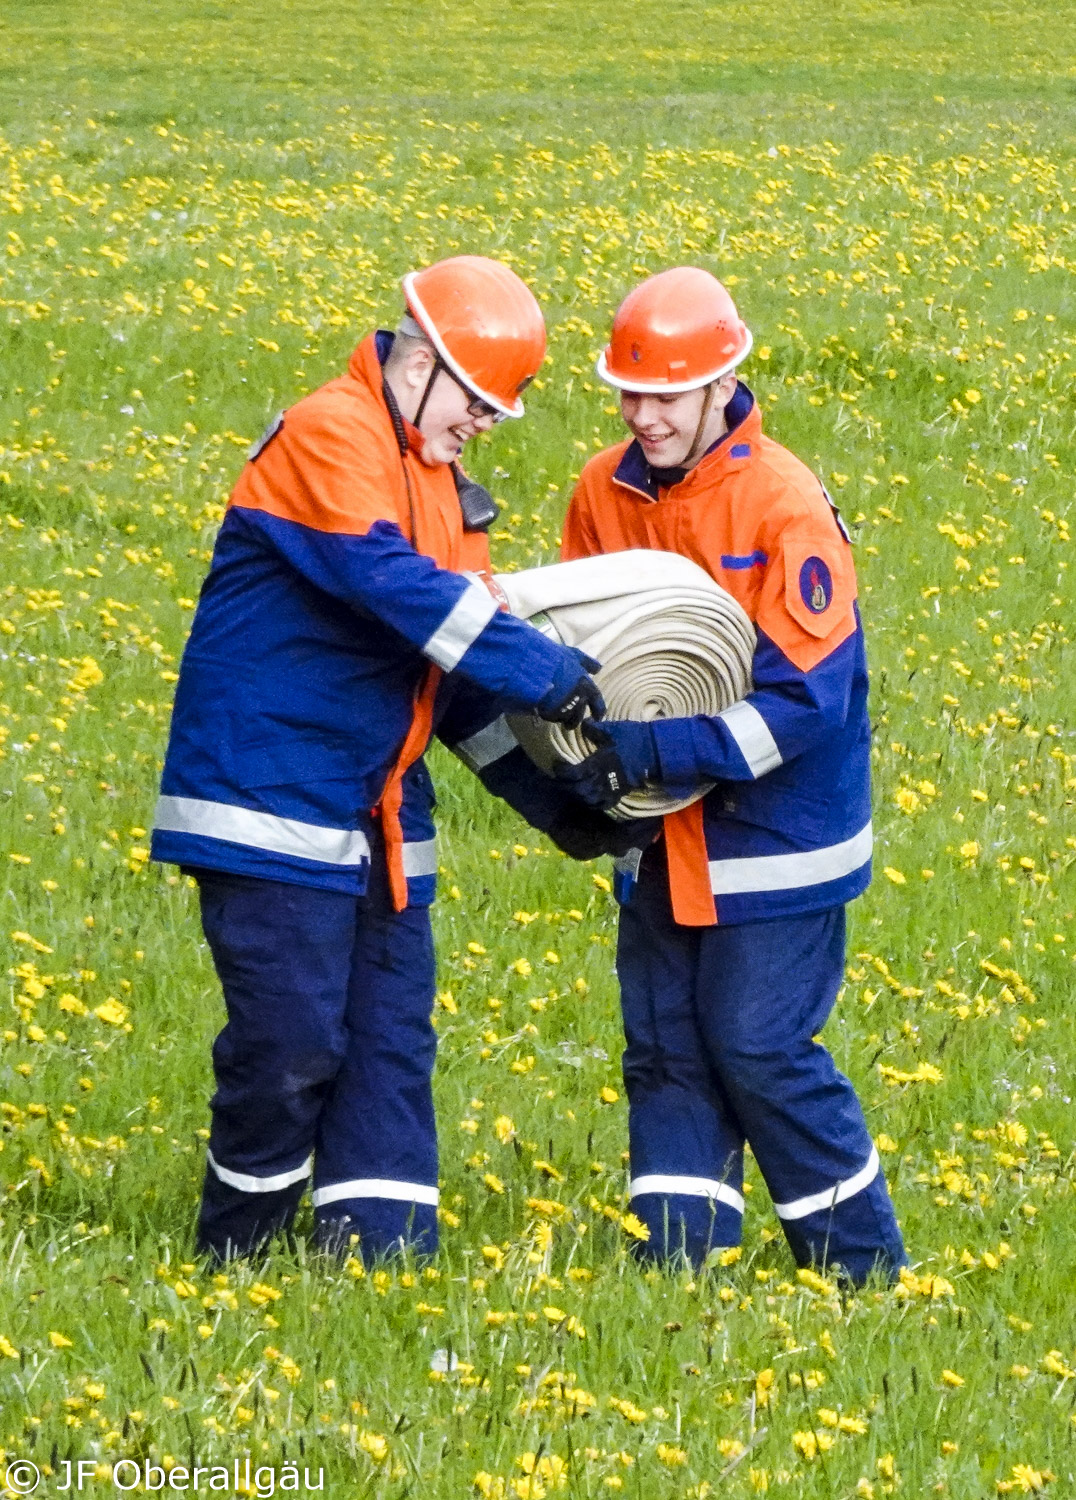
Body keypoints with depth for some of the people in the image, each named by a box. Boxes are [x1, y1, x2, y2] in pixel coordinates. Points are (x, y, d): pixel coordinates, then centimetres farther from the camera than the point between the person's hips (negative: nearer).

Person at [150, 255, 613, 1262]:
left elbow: (459, 654, 19)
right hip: (273, 808, -9)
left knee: (392, 1043, 3)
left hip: (377, 818, 9)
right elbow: (395, 586, -27)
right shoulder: (328, 440, -13)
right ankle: (230, 1271, 7)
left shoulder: (431, 472, 17)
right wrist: (549, 673, -27)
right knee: (292, 1046, -8)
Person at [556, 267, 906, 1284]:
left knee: (762, 1051, -6)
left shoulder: (785, 510, -19)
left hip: (774, 835, -6)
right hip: (663, 837, 6)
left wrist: (657, 750, -30)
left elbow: (803, 700, -22)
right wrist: (584, 743, -9)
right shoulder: (604, 495, 0)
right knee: (662, 1050, 5)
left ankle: (867, 1277, 7)